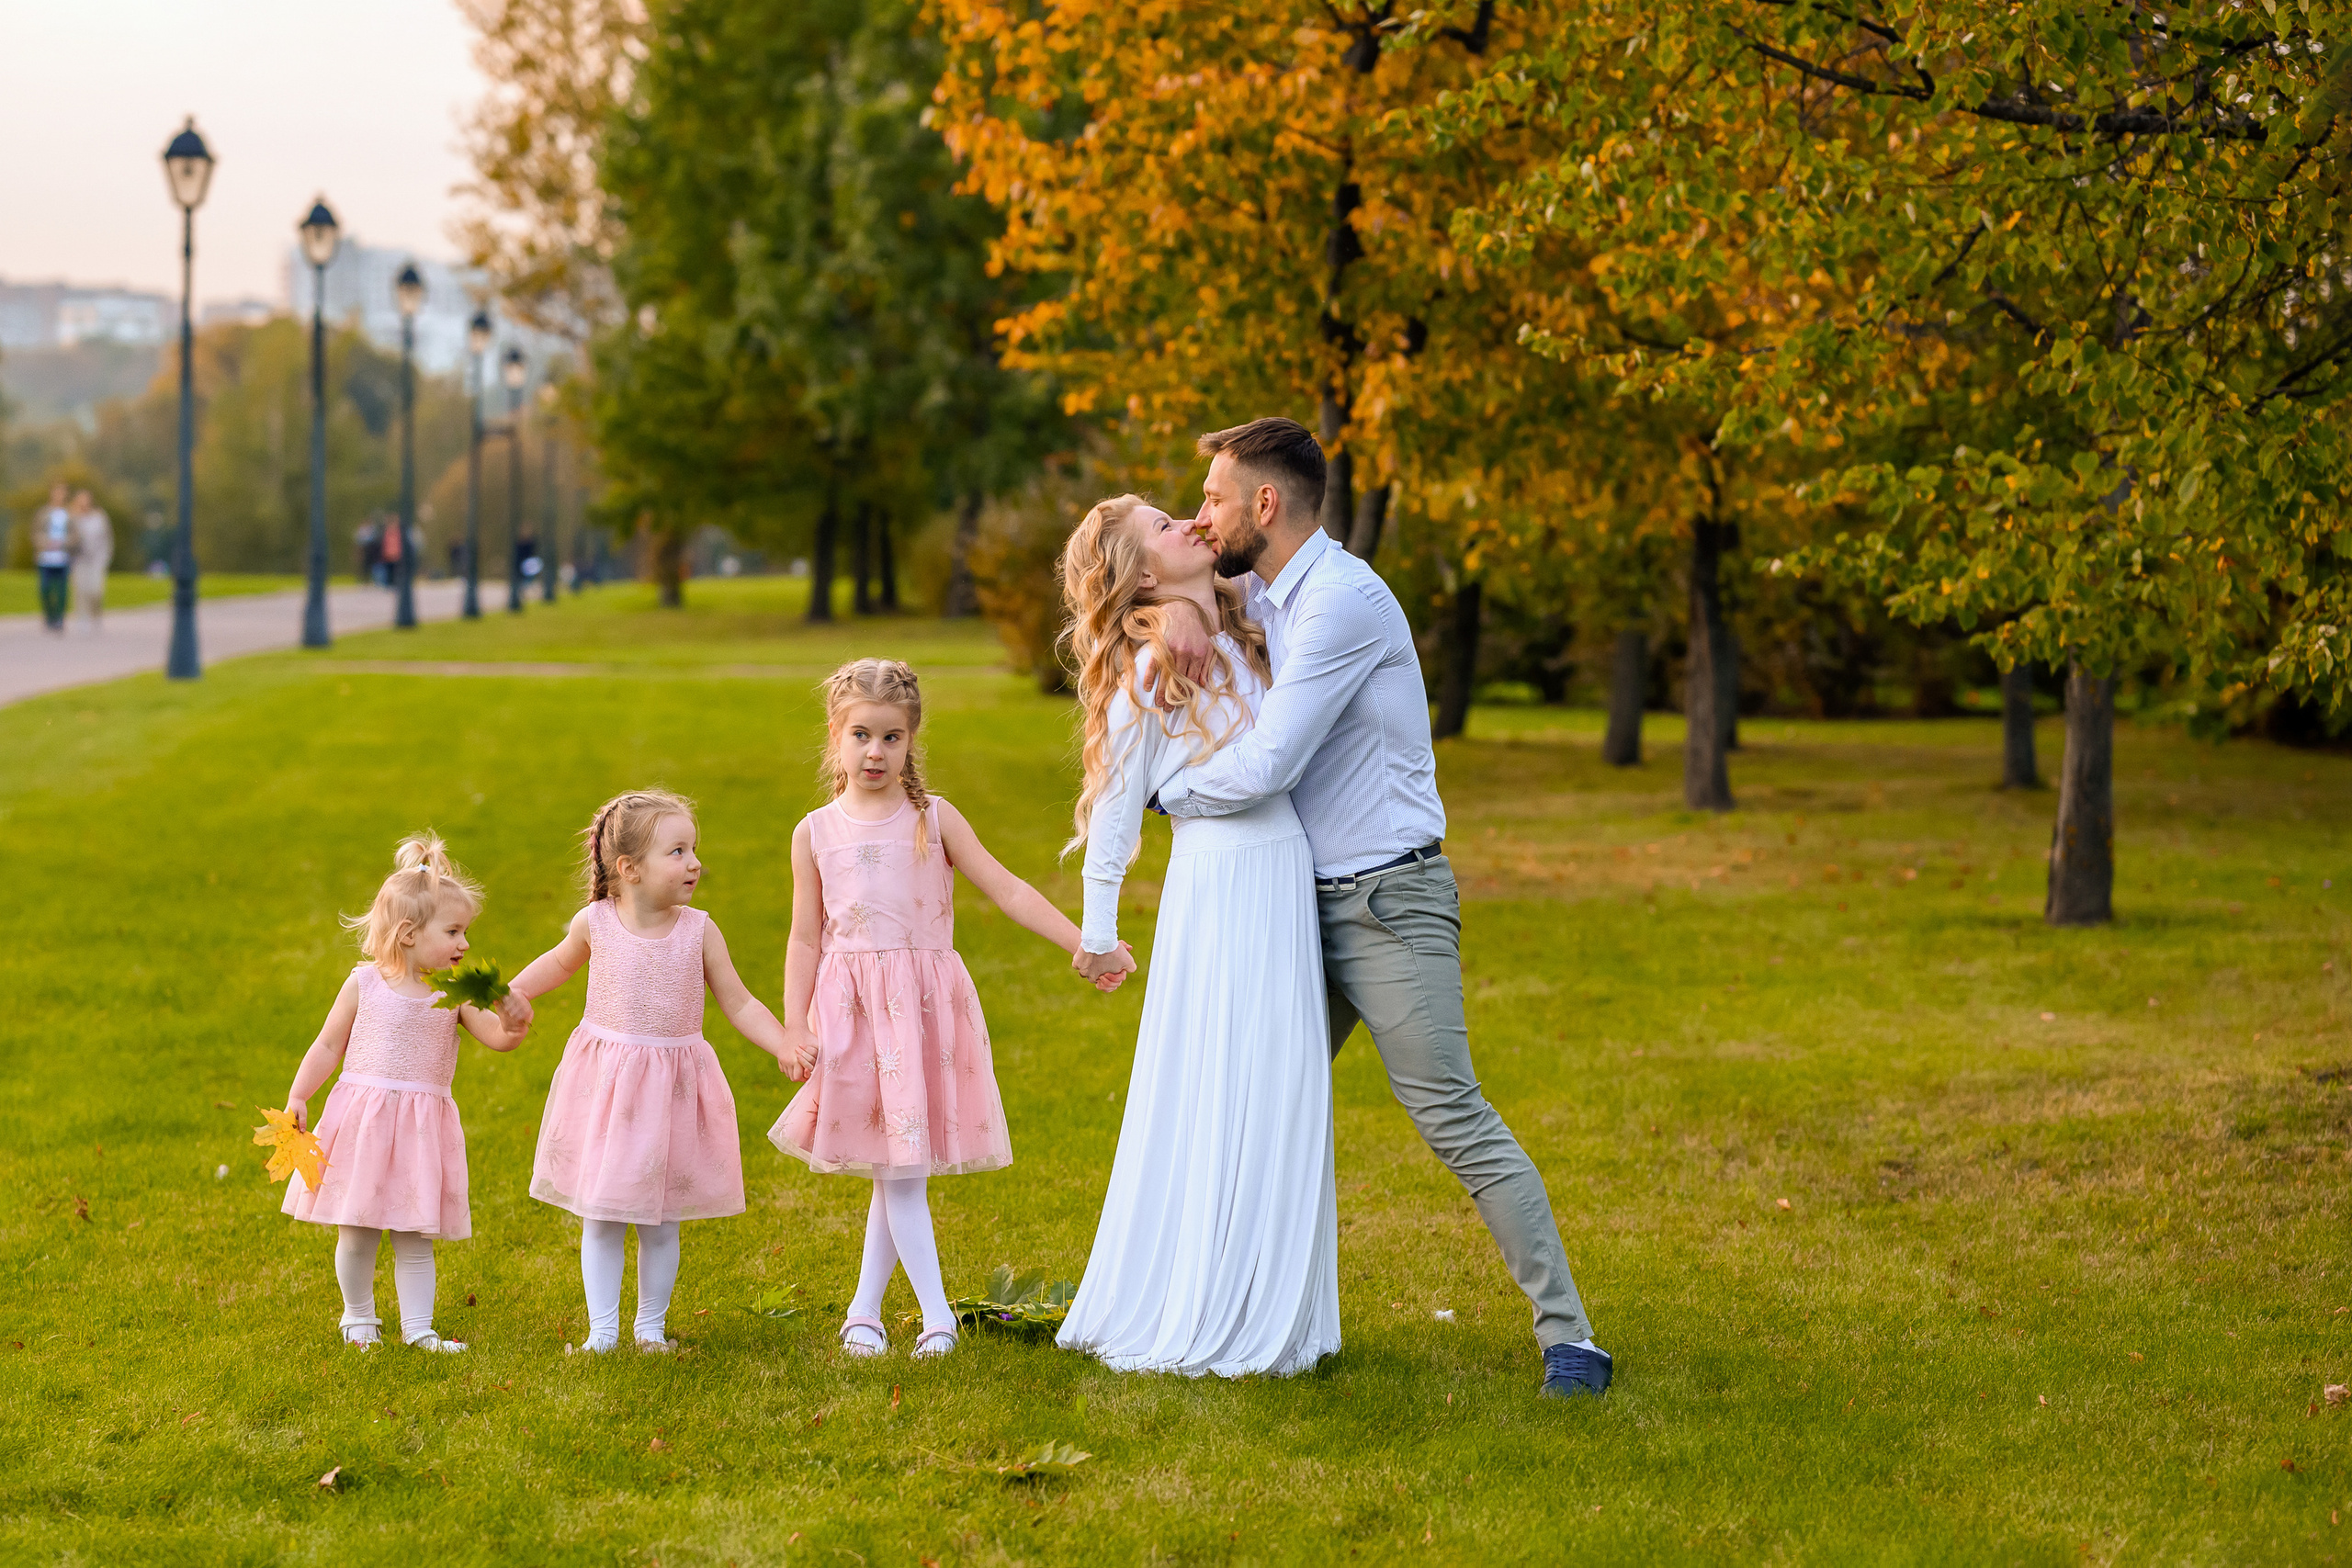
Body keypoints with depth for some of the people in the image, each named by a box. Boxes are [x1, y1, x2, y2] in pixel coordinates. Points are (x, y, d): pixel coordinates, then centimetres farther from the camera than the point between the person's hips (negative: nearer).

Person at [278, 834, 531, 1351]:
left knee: (415, 1235, 4)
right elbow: (329, 1045, 3)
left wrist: (511, 1020, -26)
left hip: (423, 1125, 2)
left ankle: (417, 1326, 12)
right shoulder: (364, 984, -3)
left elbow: (498, 1037, -5)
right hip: (363, 1121, -2)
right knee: (357, 1231, 5)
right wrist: (297, 1098, -3)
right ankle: (358, 1317, 25)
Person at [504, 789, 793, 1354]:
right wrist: (512, 995, 6)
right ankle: (602, 1330, 11)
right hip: (605, 1085, 0)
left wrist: (785, 1047, -11)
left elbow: (739, 1004, 1)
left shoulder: (698, 931, -6)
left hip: (673, 1085, 0)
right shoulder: (595, 924, -6)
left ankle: (652, 1325, 21)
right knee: (601, 1217, 3)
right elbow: (559, 962, 17)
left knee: (661, 1221, 7)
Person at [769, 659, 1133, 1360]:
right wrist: (794, 1029, 1)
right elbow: (806, 939, 8)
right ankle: (936, 1315, -3)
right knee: (895, 1168, -5)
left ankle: (865, 1309, 16)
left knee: (899, 1167, 4)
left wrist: (1086, 947, -9)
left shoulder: (934, 819, 3)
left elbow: (1008, 890, -1)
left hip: (926, 1004, 1)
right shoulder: (816, 834, 5)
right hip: (853, 1011, -1)